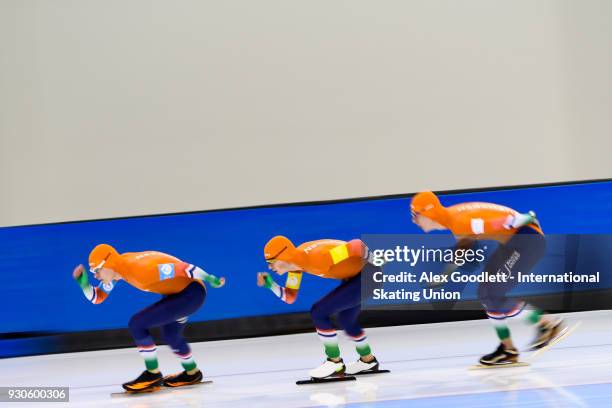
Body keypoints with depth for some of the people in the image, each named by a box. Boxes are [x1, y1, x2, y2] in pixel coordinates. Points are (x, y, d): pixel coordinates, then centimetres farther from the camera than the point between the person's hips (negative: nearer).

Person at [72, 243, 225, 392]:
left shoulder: (139, 268, -30)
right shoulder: (117, 267, -4)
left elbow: (182, 268, -27)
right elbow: (96, 298, 5)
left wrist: (210, 279, -23)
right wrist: (82, 281, -11)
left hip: (192, 292, -9)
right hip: (177, 292, 9)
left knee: (136, 324, -15)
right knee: (170, 335, 29)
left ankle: (153, 375, -1)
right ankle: (192, 373, 52)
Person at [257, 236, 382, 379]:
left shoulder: (315, 258, -30)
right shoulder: (295, 261, -3)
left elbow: (357, 245, -30)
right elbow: (290, 297, 6)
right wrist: (270, 284, -7)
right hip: (353, 275, 9)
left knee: (318, 312, -11)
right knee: (345, 319, 26)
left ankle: (335, 363, 4)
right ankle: (368, 360, 49)